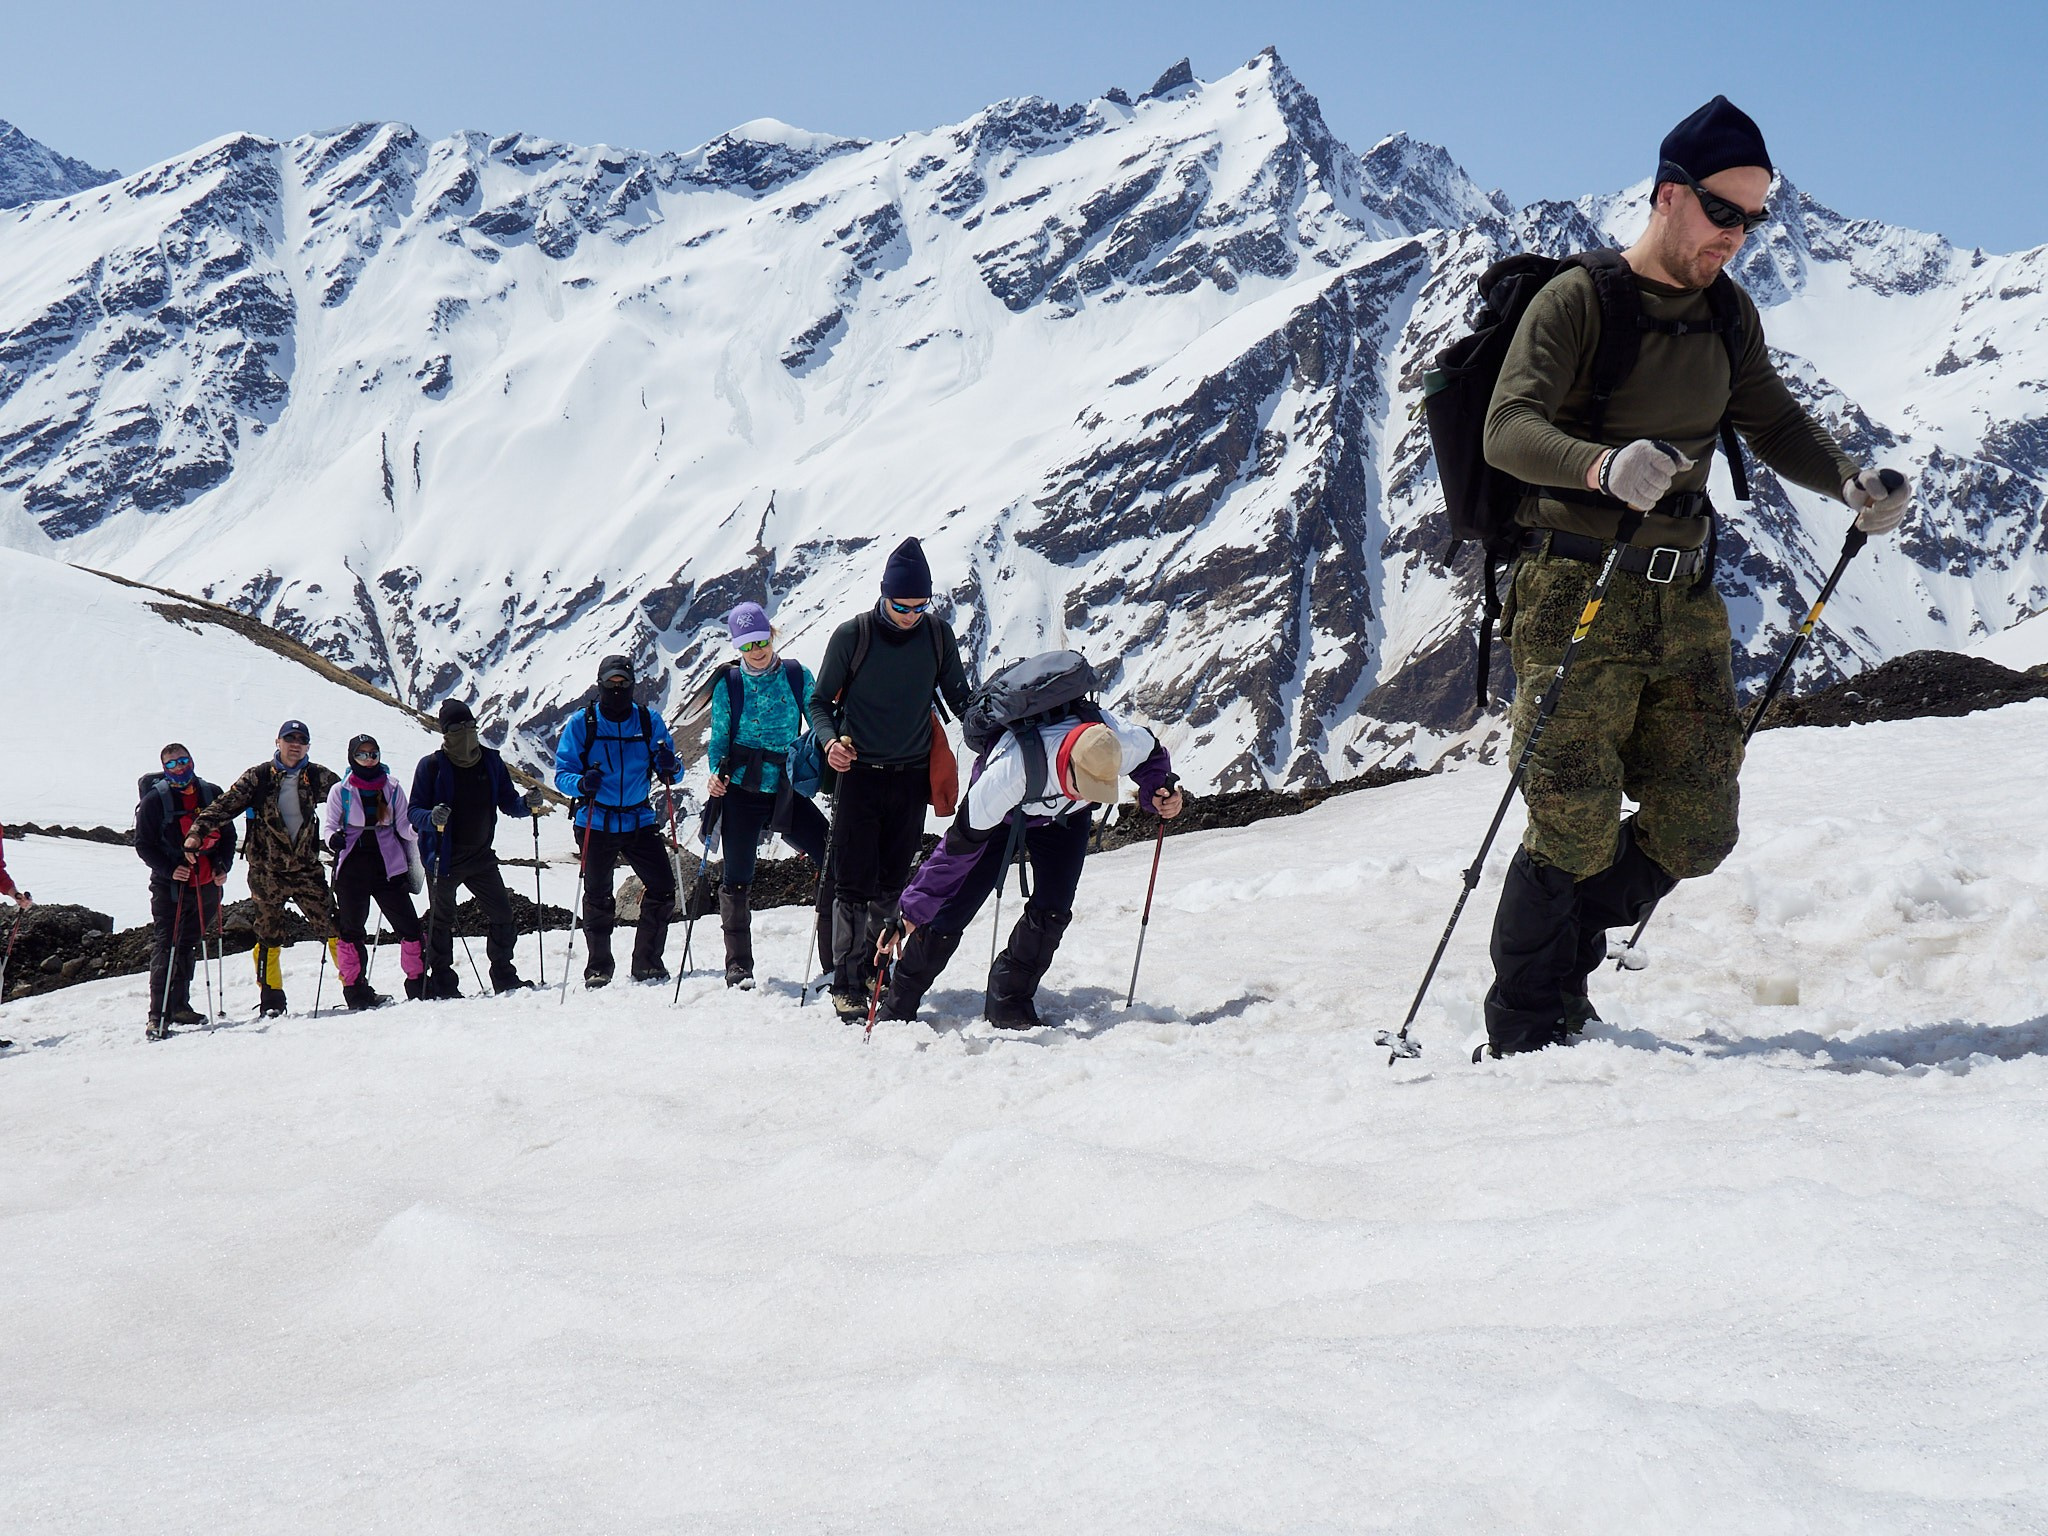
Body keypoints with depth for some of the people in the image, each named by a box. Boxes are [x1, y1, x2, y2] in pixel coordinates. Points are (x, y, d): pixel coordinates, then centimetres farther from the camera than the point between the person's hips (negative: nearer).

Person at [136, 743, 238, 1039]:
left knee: (188, 946, 15)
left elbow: (228, 835, 14)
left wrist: (223, 866, -1)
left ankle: (180, 1006, 26)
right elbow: (143, 845, -3)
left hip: (207, 885, 4)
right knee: (165, 948, -10)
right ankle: (158, 1016, -13)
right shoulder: (154, 801, -5)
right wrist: (170, 869, -16)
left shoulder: (212, 795, 6)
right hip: (169, 886, -4)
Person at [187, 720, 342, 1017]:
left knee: (332, 927, -3)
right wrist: (198, 831, -20)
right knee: (269, 935, 4)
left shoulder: (318, 777, 4)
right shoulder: (259, 777, -2)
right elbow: (226, 805, -8)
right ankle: (271, 998, 14)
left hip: (306, 867, 1)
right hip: (266, 872, -1)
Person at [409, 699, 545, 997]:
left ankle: (505, 978, 16)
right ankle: (442, 985, 11)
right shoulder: (432, 765, -8)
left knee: (501, 913, 3)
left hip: (481, 855, 4)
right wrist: (432, 818, -32)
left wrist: (527, 804, -12)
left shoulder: (490, 760, 4)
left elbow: (507, 801, 9)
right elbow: (414, 811, -10)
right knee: (441, 919, 4)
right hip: (444, 857, -4)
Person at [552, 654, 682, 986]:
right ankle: (598, 968, 16)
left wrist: (668, 766, -17)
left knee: (663, 888, -5)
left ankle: (647, 963, 10)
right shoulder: (581, 723, -2)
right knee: (597, 897, 1)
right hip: (596, 824, -2)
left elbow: (669, 776, 7)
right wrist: (581, 783, -25)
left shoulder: (649, 721, 3)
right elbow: (562, 773, -3)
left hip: (639, 821, 2)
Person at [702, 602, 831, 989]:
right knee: (737, 881, -1)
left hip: (786, 792, 1)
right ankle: (738, 965, 10)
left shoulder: (798, 676, 2)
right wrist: (715, 775, -12)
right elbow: (718, 740, 6)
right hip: (741, 792, -1)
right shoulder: (728, 685, 1)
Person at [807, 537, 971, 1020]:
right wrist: (830, 740, -18)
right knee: (853, 883, -5)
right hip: (859, 775, -3)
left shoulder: (937, 635, 2)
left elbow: (958, 697, 15)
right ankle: (847, 984, -2)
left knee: (892, 884, 8)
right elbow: (820, 700, 1)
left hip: (911, 778, 3)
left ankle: (874, 970, 20)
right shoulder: (852, 635, -5)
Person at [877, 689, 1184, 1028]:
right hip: (1001, 814, -3)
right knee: (951, 912, -9)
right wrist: (911, 912, -31)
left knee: (1053, 910, -16)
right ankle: (897, 1007, 9)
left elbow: (1152, 754, -6)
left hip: (1064, 817, 3)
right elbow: (960, 844, -36)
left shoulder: (1123, 747, -36)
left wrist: (1160, 793, -27)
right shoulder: (1010, 771, -45)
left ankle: (1009, 1005, 3)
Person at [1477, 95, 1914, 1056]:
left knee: (1696, 831, 5)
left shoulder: (1728, 315, 13)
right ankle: (1524, 1036, 6)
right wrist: (1605, 465, -38)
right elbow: (1509, 430, -19)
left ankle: (1565, 955, 28)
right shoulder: (1576, 302, -8)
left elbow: (1772, 425, 18)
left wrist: (1849, 481, -3)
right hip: (1579, 595, -6)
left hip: (1684, 604, 7)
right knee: (1575, 830, -8)